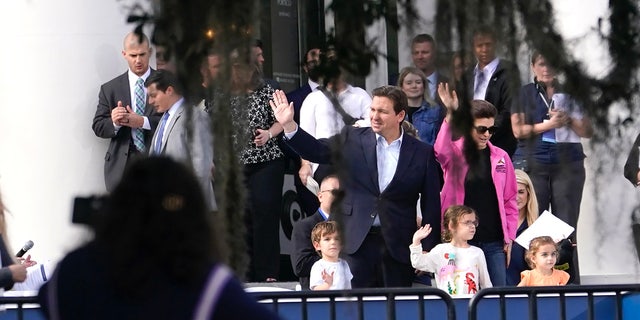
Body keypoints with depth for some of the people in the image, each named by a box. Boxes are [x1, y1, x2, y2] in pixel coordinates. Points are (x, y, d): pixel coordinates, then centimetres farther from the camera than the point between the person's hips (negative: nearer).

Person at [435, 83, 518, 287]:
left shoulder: (500, 157, 8)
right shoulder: (456, 153, 0)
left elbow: (510, 201, 11)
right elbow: (441, 151, -25)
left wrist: (509, 238, 5)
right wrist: (451, 114, -35)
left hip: (494, 242, 2)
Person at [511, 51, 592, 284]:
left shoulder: (570, 93, 12)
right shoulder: (525, 94, 10)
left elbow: (588, 131, 10)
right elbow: (518, 130, 0)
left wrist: (568, 120, -8)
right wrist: (548, 125, -9)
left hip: (567, 165, 1)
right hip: (534, 165, -1)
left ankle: (570, 281, -2)